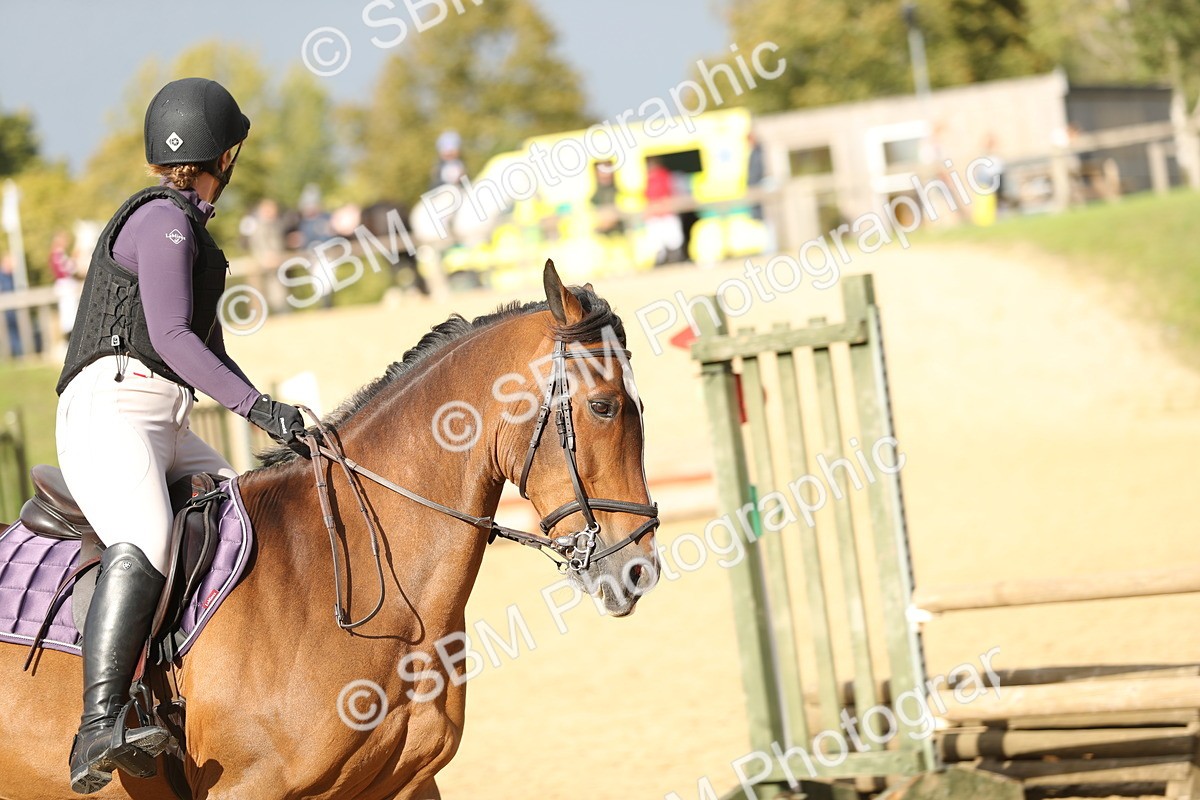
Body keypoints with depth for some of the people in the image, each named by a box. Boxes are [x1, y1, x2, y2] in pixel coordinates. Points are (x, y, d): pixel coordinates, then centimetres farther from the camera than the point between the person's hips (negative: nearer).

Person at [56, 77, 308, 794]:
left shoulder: (184, 224, 26)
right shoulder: (163, 219, -4)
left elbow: (205, 342, 30)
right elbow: (171, 337, -14)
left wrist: (276, 424, 21)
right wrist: (259, 407, -20)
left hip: (168, 432, 10)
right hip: (111, 408, -10)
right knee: (146, 537, -34)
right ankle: (99, 732, -49)